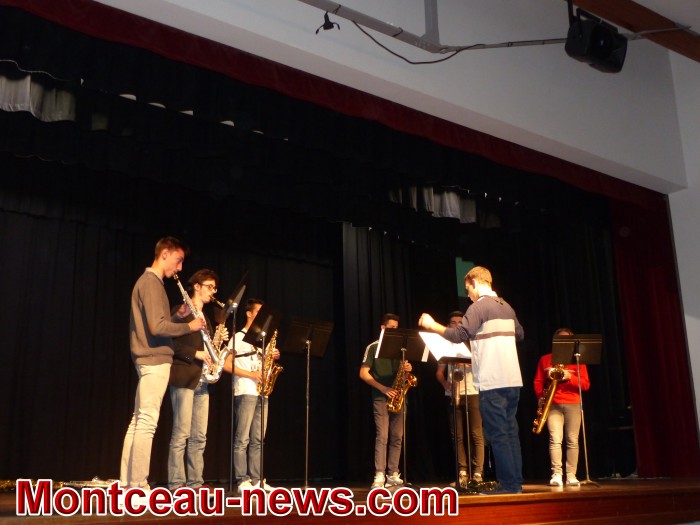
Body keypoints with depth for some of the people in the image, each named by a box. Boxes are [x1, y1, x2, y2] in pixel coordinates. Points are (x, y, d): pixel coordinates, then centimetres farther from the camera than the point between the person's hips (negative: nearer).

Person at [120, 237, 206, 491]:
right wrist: (189, 326, -11)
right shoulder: (152, 282, -12)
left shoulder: (148, 281, 19)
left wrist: (177, 316, 9)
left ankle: (127, 482, 15)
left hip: (149, 359, 10)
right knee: (147, 423, -9)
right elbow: (157, 327, -22)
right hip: (155, 359, -10)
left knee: (139, 421, 10)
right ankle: (139, 487, -7)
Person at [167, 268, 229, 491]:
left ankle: (195, 483, 9)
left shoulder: (206, 319, 24)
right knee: (181, 434, -9)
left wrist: (218, 341, 6)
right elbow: (171, 343, -12)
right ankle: (176, 484, -6)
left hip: (202, 380, 8)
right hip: (184, 378, -8)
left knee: (199, 437, 6)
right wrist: (196, 353, -17)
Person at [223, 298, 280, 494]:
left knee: (258, 439, 7)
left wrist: (272, 357, 3)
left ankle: (256, 480, 9)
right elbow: (226, 365, -10)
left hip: (262, 392, 7)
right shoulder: (239, 337, -1)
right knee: (242, 439, -8)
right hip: (245, 392, -7)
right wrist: (251, 374, -17)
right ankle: (242, 481, -7)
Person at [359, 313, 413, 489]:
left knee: (397, 437, 3)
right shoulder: (373, 347, 1)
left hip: (398, 396, 5)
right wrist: (383, 388, -14)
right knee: (382, 436, -13)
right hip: (381, 397, -5)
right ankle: (379, 476, -14)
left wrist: (408, 368, -5)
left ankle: (393, 475, 9)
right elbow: (363, 373, -5)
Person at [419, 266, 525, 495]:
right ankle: (516, 483, 14)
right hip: (512, 380, 8)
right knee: (510, 432, 11)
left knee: (498, 435, -3)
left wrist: (432, 325, -9)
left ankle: (508, 485, -1)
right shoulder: (506, 307, 15)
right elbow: (520, 334, 27)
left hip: (492, 382, -8)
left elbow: (459, 334, -19)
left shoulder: (479, 306, -10)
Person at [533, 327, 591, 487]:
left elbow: (586, 384, 4)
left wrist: (570, 377, -13)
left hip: (573, 404, 1)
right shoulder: (545, 359, 13)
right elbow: (538, 382, 11)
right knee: (555, 439, -12)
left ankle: (571, 475, 5)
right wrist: (541, 398, -6)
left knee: (573, 441, 0)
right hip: (553, 404, -1)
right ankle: (556, 474, -12)